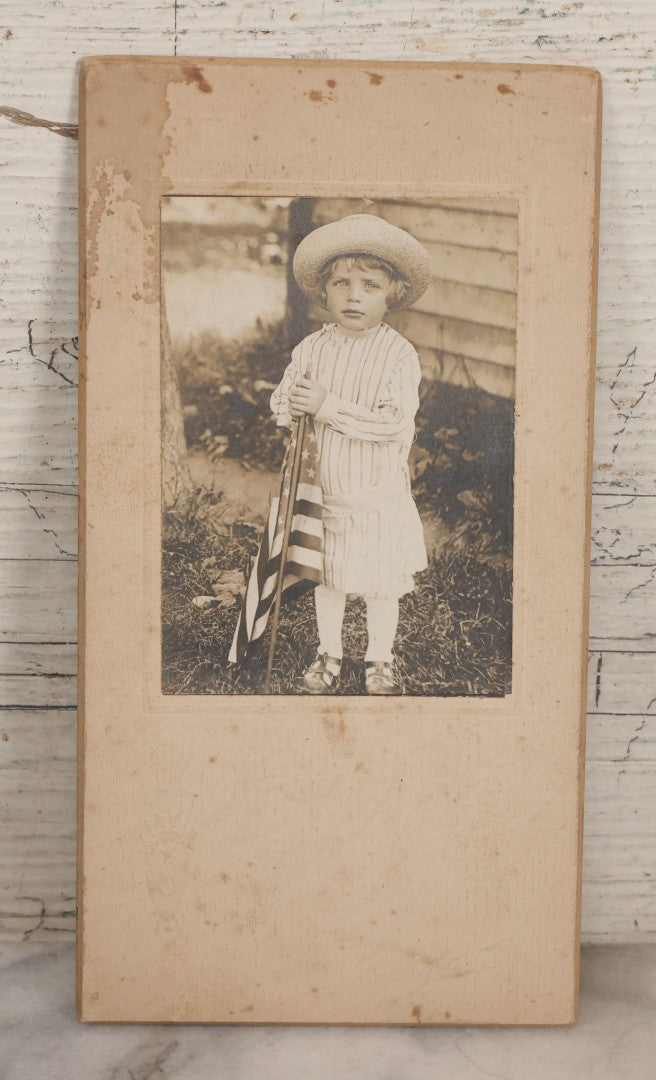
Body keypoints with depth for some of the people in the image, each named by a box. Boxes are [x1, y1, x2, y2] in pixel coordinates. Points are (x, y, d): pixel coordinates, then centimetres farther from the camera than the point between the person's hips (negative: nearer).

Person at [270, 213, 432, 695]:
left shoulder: (399, 353, -15)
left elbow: (394, 421, -24)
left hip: (379, 496, -3)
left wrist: (328, 406, -28)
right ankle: (330, 654, 38)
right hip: (323, 491, 3)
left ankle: (380, 660, 33)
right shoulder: (311, 348, -2)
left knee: (381, 586, 11)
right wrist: (291, 406, -23)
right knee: (327, 581, 18)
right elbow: (281, 402, 2)